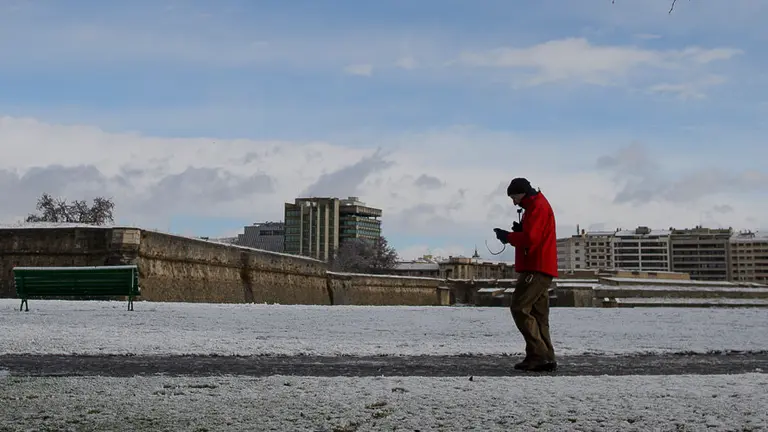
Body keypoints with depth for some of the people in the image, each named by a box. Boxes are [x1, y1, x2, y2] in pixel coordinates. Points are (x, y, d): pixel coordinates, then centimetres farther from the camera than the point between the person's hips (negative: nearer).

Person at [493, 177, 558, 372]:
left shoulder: (538, 207, -10)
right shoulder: (535, 206, 24)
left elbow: (530, 238, -21)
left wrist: (508, 237, -8)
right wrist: (519, 230, 6)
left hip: (536, 269, -11)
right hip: (540, 269, 11)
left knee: (519, 308, -13)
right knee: (538, 315, 8)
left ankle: (538, 355, -15)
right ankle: (546, 359, 6)